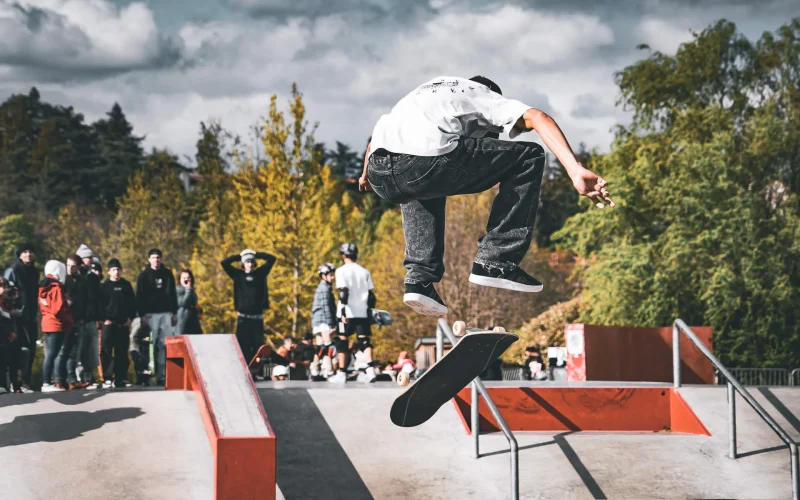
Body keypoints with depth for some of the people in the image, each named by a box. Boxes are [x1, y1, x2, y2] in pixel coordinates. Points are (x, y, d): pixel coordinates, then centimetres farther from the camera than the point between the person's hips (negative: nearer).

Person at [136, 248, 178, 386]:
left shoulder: (167, 273, 12)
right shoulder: (144, 275, 5)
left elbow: (173, 294, 14)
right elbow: (139, 296, 1)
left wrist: (175, 312, 8)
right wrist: (142, 314, -8)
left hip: (166, 313, 2)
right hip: (151, 314, -2)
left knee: (166, 345, -3)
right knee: (151, 345, -6)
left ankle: (162, 375, -2)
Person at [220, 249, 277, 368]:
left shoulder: (260, 273, 10)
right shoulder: (238, 275, 7)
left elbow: (272, 259, 9)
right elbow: (224, 263, 0)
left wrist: (256, 254, 11)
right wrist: (239, 256, 6)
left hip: (257, 317, 1)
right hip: (243, 317, -1)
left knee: (258, 345, -5)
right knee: (243, 346, -4)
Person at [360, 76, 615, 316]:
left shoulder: (428, 89, 39)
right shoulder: (488, 98, 25)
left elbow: (381, 134, 47)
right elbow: (538, 118, 4)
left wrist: (366, 175, 66)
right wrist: (576, 171, -7)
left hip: (380, 172, 6)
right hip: (426, 161, -6)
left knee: (421, 187, 41)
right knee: (530, 157, 13)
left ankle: (420, 278, 22)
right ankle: (495, 262, 9)